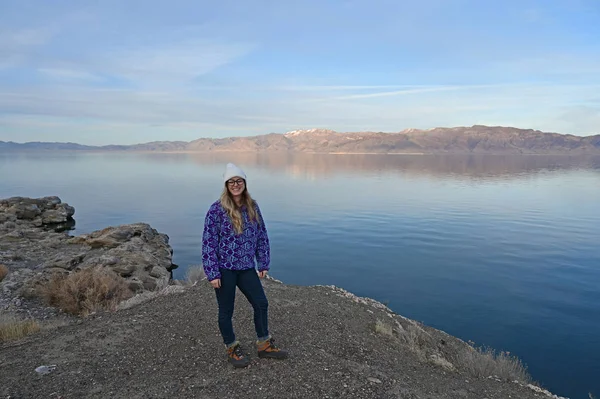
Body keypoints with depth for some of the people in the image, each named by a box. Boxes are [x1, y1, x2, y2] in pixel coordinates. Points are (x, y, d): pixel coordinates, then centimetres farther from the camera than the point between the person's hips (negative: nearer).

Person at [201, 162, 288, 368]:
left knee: (261, 303, 9)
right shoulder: (217, 209, -13)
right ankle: (232, 349, 29)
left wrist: (264, 264, 7)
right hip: (224, 268, -5)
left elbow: (262, 236, 9)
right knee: (226, 310, 9)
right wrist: (212, 273, -14)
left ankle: (264, 345, 28)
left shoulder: (253, 207, 2)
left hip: (246, 267, 5)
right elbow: (208, 242, -12)